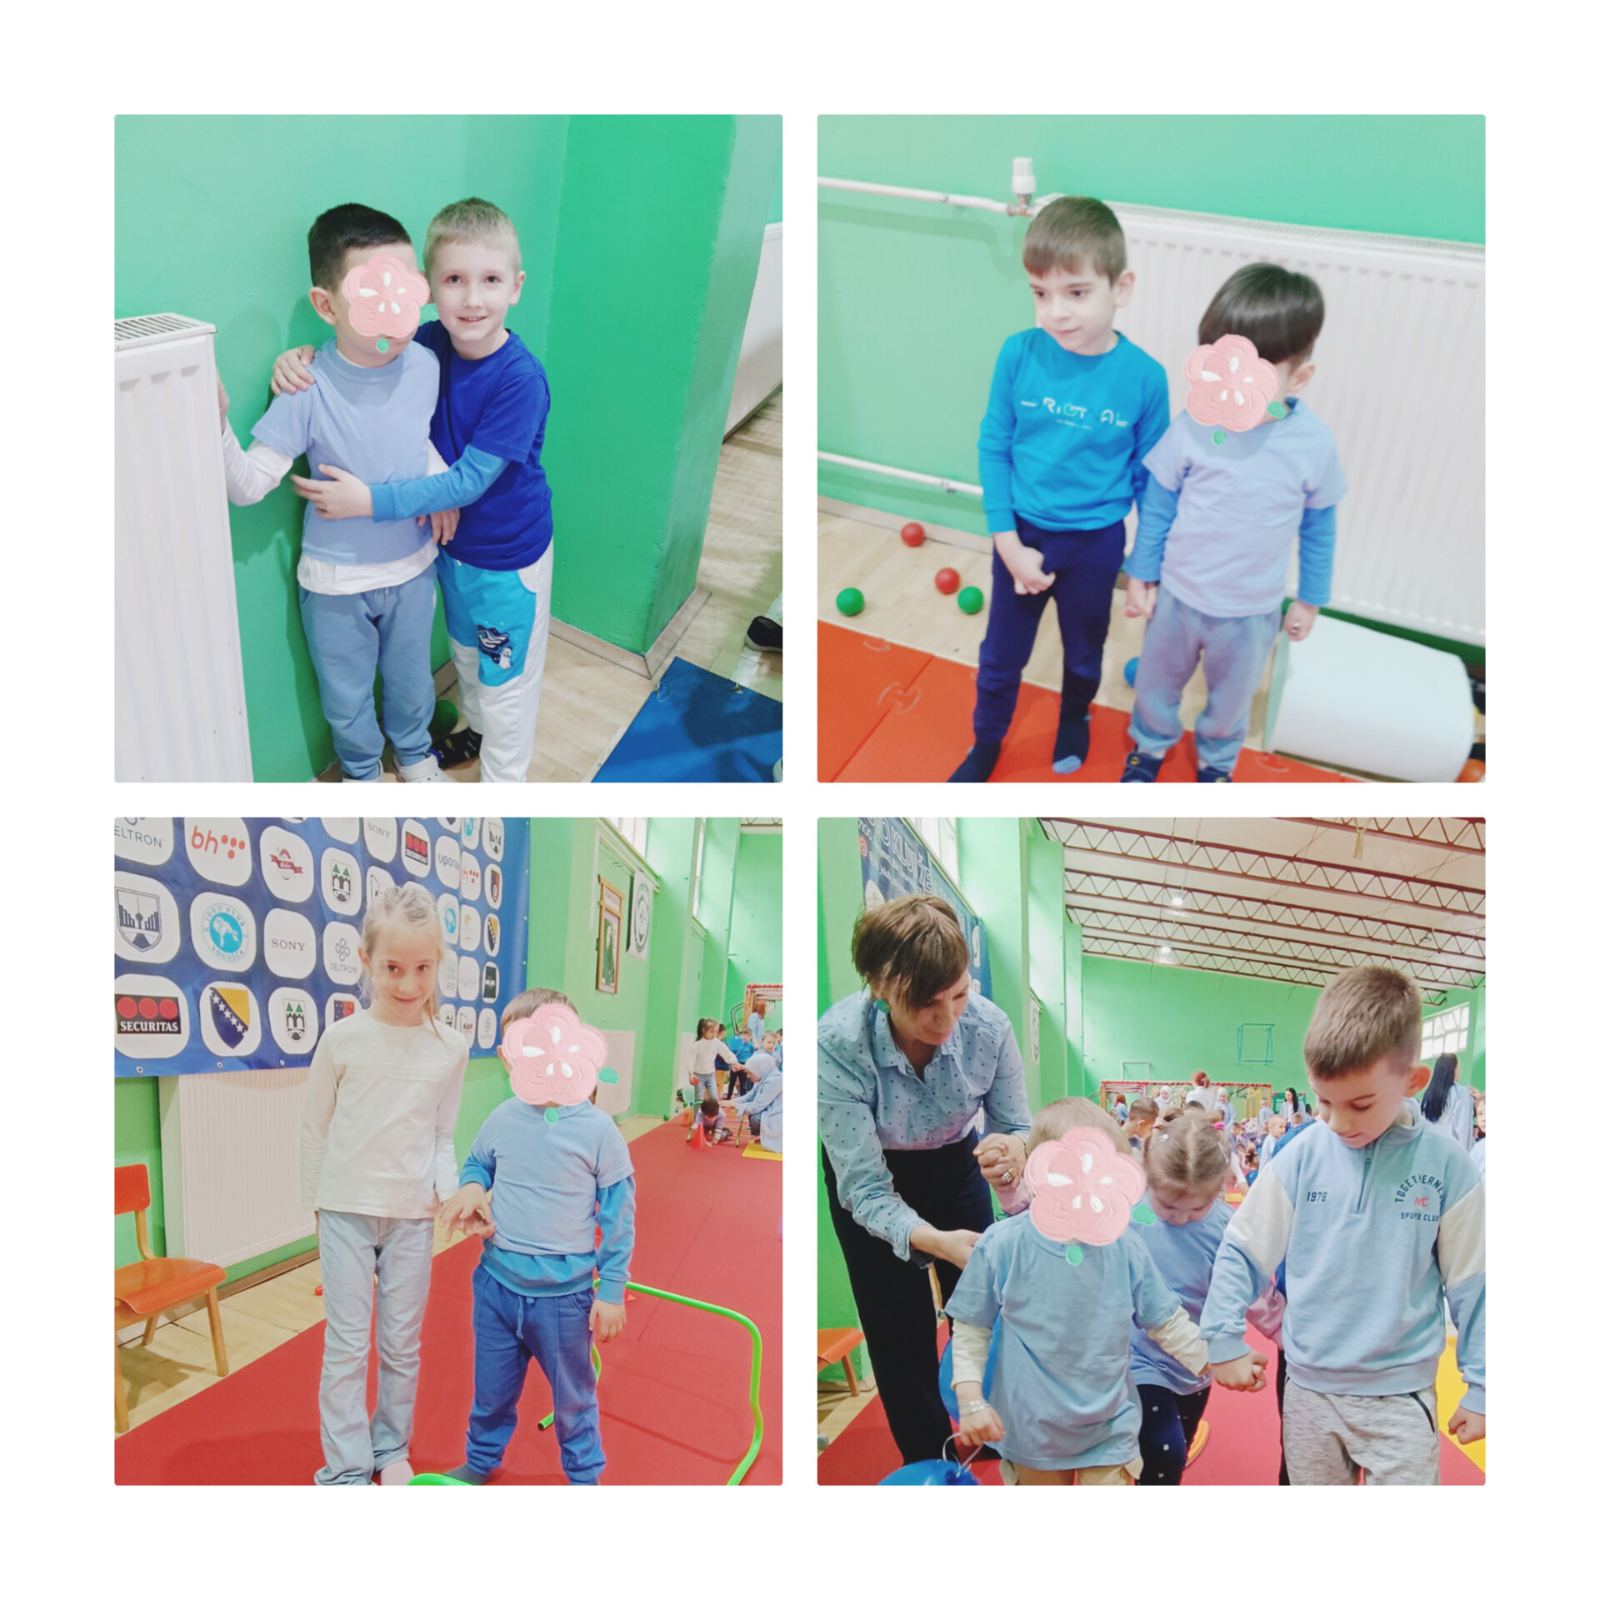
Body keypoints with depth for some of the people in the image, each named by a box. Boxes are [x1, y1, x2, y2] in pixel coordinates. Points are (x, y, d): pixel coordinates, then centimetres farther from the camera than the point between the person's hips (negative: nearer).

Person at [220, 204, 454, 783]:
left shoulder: (425, 365, -13)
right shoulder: (307, 390, -24)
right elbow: (248, 485, -23)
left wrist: (440, 479, -8)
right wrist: (215, 423, -39)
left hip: (412, 566, 3)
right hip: (335, 582, -2)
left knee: (411, 680, 24)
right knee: (346, 697, 18)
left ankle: (414, 752, 54)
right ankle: (361, 770, 47)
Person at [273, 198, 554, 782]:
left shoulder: (521, 379, -29)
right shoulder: (432, 344, -12)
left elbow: (468, 481, -29)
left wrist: (370, 500, -30)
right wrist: (303, 356, -17)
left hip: (509, 557, -6)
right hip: (453, 543, 6)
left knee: (505, 676, 14)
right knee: (467, 653, 29)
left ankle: (502, 783, 35)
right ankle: (478, 730, 55)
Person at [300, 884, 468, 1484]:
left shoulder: (450, 1047, -6)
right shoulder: (343, 1039, -10)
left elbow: (443, 1136, 4)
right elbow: (314, 1130, 1)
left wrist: (449, 1189, -12)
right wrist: (317, 1204, 5)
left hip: (412, 1215, 2)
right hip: (346, 1210, -1)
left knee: (403, 1342, 13)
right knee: (347, 1342, 4)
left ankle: (391, 1449, 32)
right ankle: (345, 1468, 18)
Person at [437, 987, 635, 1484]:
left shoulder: (598, 1130, -15)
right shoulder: (501, 1120, -7)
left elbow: (618, 1217, -8)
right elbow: (477, 1164, 15)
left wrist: (611, 1290, -7)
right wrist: (471, 1187, -9)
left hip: (564, 1294, -3)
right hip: (497, 1284, 3)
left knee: (573, 1398, 16)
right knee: (491, 1391, 22)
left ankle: (584, 1475, 38)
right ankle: (481, 1460, 47)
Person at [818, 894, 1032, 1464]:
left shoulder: (987, 1024, -30)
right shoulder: (838, 1044, -37)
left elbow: (1016, 1126, -14)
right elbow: (865, 1190, -31)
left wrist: (1013, 1151, -39)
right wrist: (936, 1241, -48)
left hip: (954, 1162, 2)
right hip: (871, 1177, -2)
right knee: (901, 1336, 2)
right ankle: (929, 1466, 25)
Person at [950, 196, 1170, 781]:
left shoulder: (1144, 376, -17)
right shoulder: (1018, 354, -17)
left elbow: (1150, 476, -6)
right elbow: (993, 447, -8)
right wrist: (1008, 542, -12)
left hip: (1095, 544, 0)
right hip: (1021, 534, 0)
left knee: (1084, 651, 23)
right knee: (1001, 654, 16)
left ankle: (1074, 718, 52)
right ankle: (986, 743, 40)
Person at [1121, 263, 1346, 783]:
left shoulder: (1314, 443, -18)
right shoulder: (1191, 427, -21)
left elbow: (1318, 527, -3)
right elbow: (1157, 506, -7)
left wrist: (1310, 599, 4)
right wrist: (1140, 574, 0)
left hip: (1253, 612, 0)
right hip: (1177, 595, 0)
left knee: (1231, 697, 24)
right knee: (1156, 682, 22)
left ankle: (1216, 759, 52)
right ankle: (1150, 744, 51)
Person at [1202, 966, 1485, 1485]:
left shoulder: (1445, 1165, -11)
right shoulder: (1303, 1155, -9)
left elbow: (1471, 1284, -1)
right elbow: (1242, 1252, 0)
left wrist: (1479, 1385, 2)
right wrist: (1223, 1338, -6)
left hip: (1400, 1396, -2)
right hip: (1308, 1388, 2)